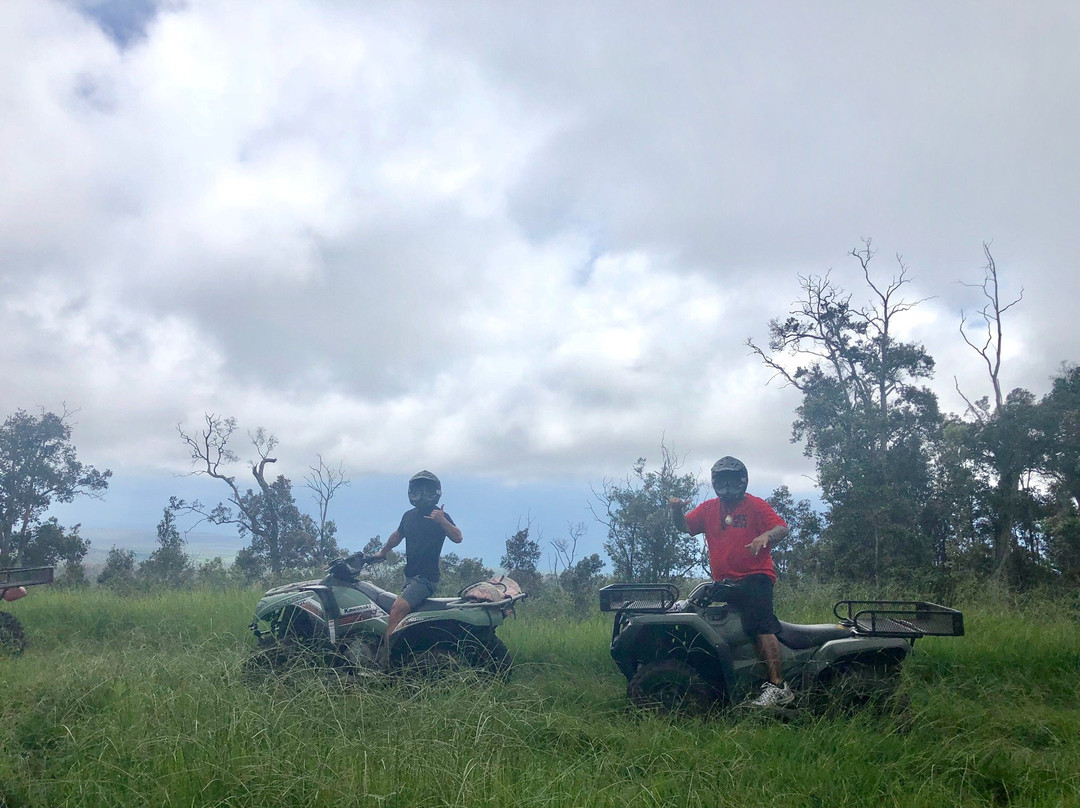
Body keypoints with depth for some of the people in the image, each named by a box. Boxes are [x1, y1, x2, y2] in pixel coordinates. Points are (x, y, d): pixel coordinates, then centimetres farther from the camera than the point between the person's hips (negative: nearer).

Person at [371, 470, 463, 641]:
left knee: (398, 609, -23)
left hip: (426, 577, -8)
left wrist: (442, 520, -36)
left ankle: (386, 653, -26)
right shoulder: (409, 515, 13)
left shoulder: (440, 515, -7)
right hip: (410, 576, 8)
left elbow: (457, 538, -22)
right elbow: (397, 536, 31)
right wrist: (382, 553, 45)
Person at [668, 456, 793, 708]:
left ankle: (778, 686, -22)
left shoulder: (756, 505, 3)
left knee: (761, 626, -19)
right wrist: (677, 510, -9)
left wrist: (766, 536, -29)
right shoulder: (708, 508, 18)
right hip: (724, 582, 6)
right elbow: (685, 527, 12)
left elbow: (783, 528, -8)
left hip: (755, 577, -6)